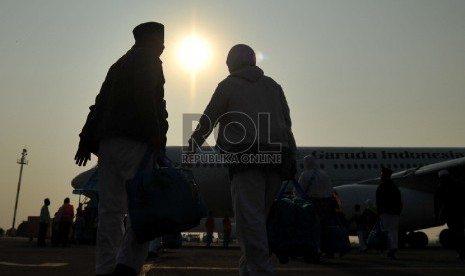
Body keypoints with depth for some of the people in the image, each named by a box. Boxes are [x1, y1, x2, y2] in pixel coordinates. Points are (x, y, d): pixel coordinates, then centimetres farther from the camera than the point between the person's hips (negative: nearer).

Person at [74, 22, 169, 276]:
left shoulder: (119, 64, 28)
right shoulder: (148, 60, 5)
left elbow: (100, 103, 19)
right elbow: (145, 99, -13)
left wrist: (86, 140, 14)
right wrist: (156, 138, -17)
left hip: (107, 140, 8)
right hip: (133, 140, -8)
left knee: (110, 210, 4)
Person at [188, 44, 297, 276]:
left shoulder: (228, 85, 11)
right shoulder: (273, 85, 23)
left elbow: (208, 120, 11)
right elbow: (287, 122, 17)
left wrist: (193, 146, 25)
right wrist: (290, 158, 15)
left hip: (246, 156, -5)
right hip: (276, 157, 5)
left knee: (249, 216, -9)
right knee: (260, 215, 11)